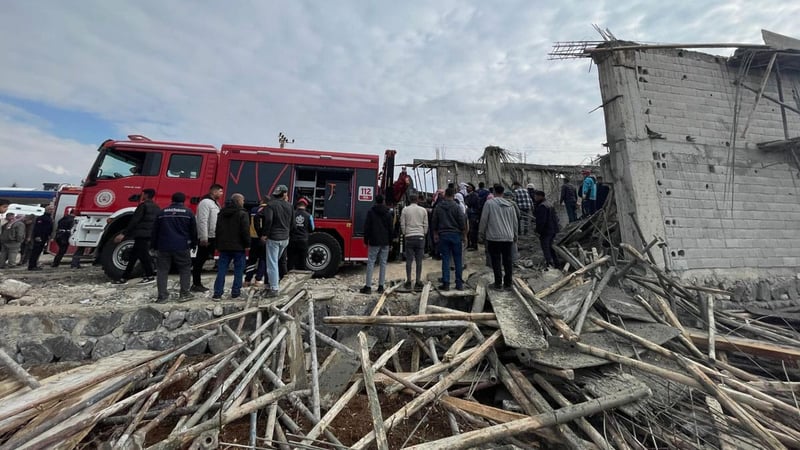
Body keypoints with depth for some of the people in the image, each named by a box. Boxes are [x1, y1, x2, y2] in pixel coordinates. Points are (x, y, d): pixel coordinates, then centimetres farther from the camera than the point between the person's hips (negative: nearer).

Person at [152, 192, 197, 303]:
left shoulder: (162, 212, 8)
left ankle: (162, 296, 7)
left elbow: (155, 231, 12)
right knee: (185, 270, 7)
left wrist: (154, 246, 21)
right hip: (182, 247, -2)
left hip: (164, 247, 3)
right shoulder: (188, 212, 1)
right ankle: (184, 294, 5)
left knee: (162, 271, 9)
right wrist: (193, 244, 15)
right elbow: (193, 231, 4)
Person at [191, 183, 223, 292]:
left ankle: (198, 283, 23)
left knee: (202, 260, 14)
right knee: (200, 260, -2)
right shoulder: (205, 202, -13)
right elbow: (202, 221, -20)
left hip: (212, 237, 10)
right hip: (206, 238, -10)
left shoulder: (214, 203, 17)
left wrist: (217, 237, 18)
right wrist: (204, 238, -23)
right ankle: (196, 284, 6)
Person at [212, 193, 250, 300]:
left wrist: (218, 244, 21)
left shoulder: (222, 213, 13)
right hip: (238, 247, -6)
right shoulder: (242, 214, -11)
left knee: (221, 270, 8)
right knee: (238, 270, 5)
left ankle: (217, 293, 8)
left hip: (224, 246, 6)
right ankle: (235, 292, 8)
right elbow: (245, 231, -15)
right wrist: (247, 244, -9)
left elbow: (217, 230, 17)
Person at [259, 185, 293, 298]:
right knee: (276, 261, 23)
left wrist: (264, 234, -11)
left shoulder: (271, 204, -9)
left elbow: (268, 220, -19)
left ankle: (274, 289, 0)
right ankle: (276, 282, 32)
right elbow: (292, 223, 11)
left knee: (272, 264, -1)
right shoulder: (289, 206, 7)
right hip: (285, 238, 5)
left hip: (273, 238, -5)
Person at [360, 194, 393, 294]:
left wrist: (366, 240, 4)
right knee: (383, 263, 7)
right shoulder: (388, 213, 7)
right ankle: (381, 286, 10)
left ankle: (368, 287, -1)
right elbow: (390, 228, 8)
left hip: (374, 242, -3)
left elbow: (367, 227, -3)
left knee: (371, 263, 0)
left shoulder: (371, 212, -2)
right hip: (385, 242, 3)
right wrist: (390, 242, 12)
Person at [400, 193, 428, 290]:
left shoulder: (405, 210, 2)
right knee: (419, 261, 4)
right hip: (420, 237, 1)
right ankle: (418, 282, 6)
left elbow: (402, 224, 2)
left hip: (409, 237, -1)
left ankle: (408, 282, 6)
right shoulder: (423, 210, 6)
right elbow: (426, 225, 7)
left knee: (409, 260, 3)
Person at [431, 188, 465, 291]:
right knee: (458, 260, 6)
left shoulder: (438, 207, 3)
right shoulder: (456, 206, -6)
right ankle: (459, 283, 11)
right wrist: (463, 231, 10)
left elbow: (434, 222, 8)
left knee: (445, 259, 4)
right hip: (455, 234, -2)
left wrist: (435, 233, 18)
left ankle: (446, 283, 5)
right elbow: (462, 221, -6)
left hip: (443, 235, 2)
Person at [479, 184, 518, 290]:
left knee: (496, 261, 4)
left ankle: (498, 283, 9)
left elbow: (483, 220, -5)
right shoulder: (510, 205, 10)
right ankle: (508, 283, 17)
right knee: (508, 261, 10)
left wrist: (481, 234, 5)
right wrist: (515, 235, 26)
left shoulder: (489, 203, -4)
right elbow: (515, 222, 16)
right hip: (508, 237, 4)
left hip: (494, 237, -4)